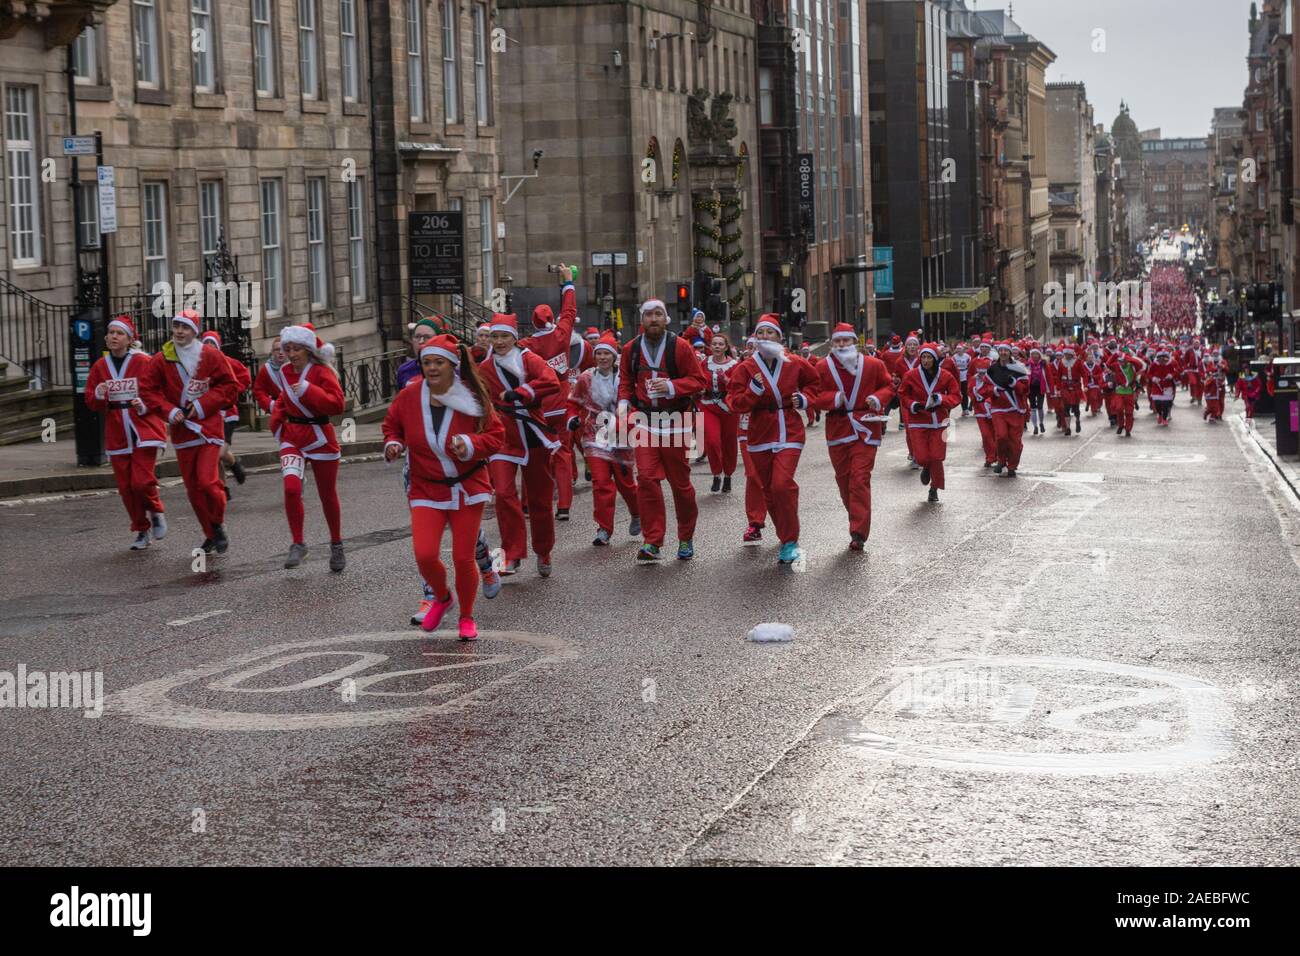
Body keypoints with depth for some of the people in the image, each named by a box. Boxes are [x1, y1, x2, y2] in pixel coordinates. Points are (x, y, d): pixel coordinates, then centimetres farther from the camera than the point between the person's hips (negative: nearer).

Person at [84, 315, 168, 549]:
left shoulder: (144, 362, -5)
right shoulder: (100, 367, 7)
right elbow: (91, 403, 10)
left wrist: (145, 405, -19)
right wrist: (99, 396, -12)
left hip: (144, 431, -4)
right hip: (117, 435, 4)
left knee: (141, 482, -15)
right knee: (125, 487, 4)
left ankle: (157, 513, 16)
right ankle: (142, 531, 20)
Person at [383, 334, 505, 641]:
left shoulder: (472, 398, -10)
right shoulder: (408, 397, -6)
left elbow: (496, 436, -6)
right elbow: (392, 426, 12)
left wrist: (470, 444, -24)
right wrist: (393, 444, -9)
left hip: (467, 488, -1)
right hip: (426, 490, 1)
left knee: (463, 557, 0)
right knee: (424, 555, -14)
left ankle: (467, 617, 26)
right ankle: (442, 598, 21)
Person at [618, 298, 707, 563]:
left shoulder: (680, 347, -5)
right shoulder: (631, 349, 4)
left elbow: (698, 380, -5)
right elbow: (626, 381, 15)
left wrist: (671, 386, -20)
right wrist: (623, 402, -4)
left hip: (675, 421, -2)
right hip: (644, 420, 2)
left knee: (680, 481, 7)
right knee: (647, 477, -12)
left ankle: (686, 538, 26)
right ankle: (652, 543, -8)